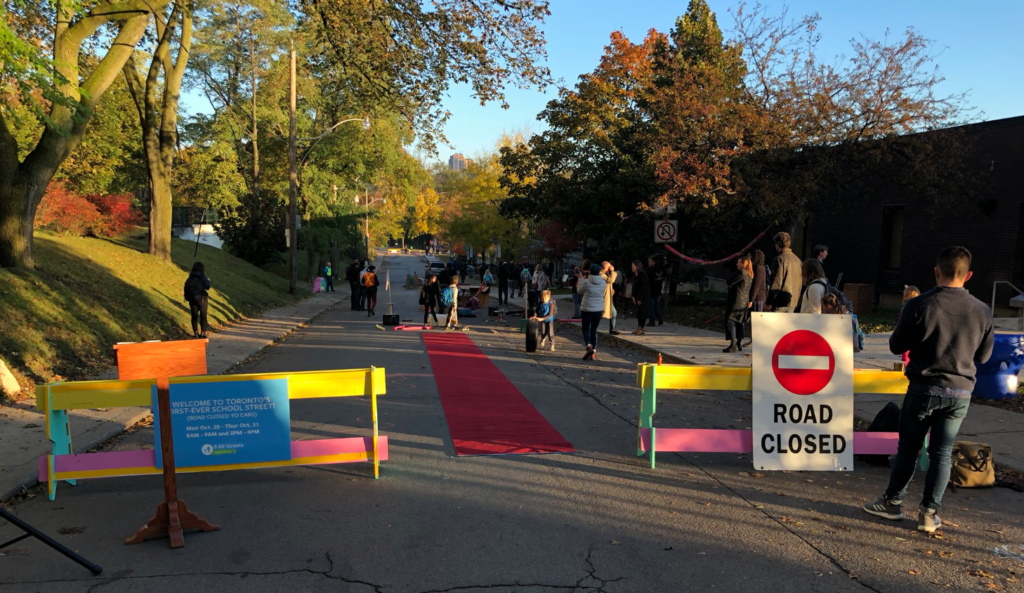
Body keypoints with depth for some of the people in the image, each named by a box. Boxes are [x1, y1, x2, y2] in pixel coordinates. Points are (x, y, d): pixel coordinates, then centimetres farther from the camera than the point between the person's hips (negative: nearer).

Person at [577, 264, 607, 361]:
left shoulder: (586, 282, -15)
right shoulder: (603, 283, -4)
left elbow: (579, 291, 2)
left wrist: (583, 279, 10)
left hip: (587, 310, -3)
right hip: (599, 310, 3)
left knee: (586, 329, 9)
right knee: (594, 330, 13)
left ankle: (589, 346, -17)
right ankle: (593, 353, 10)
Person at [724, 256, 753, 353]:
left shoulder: (741, 273, -14)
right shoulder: (750, 275, 14)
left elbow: (730, 282, -11)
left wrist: (736, 271, -1)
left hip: (736, 300, -9)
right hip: (744, 301, 9)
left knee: (730, 321, -8)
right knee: (739, 322, 14)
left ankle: (733, 345, -15)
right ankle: (739, 345, 17)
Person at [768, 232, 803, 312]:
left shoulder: (780, 259, -11)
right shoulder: (797, 260, 11)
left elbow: (777, 282, -15)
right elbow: (800, 282, 15)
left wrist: (769, 302, -11)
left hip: (780, 301, -7)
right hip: (793, 302, 7)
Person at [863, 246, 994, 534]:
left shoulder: (918, 305, -14)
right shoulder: (983, 311, -3)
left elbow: (896, 346, -4)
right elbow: (984, 356, 8)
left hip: (924, 388, -2)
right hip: (960, 392, 3)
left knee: (908, 448, 10)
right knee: (942, 453, 11)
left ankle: (892, 502, 21)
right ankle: (930, 513, 15)